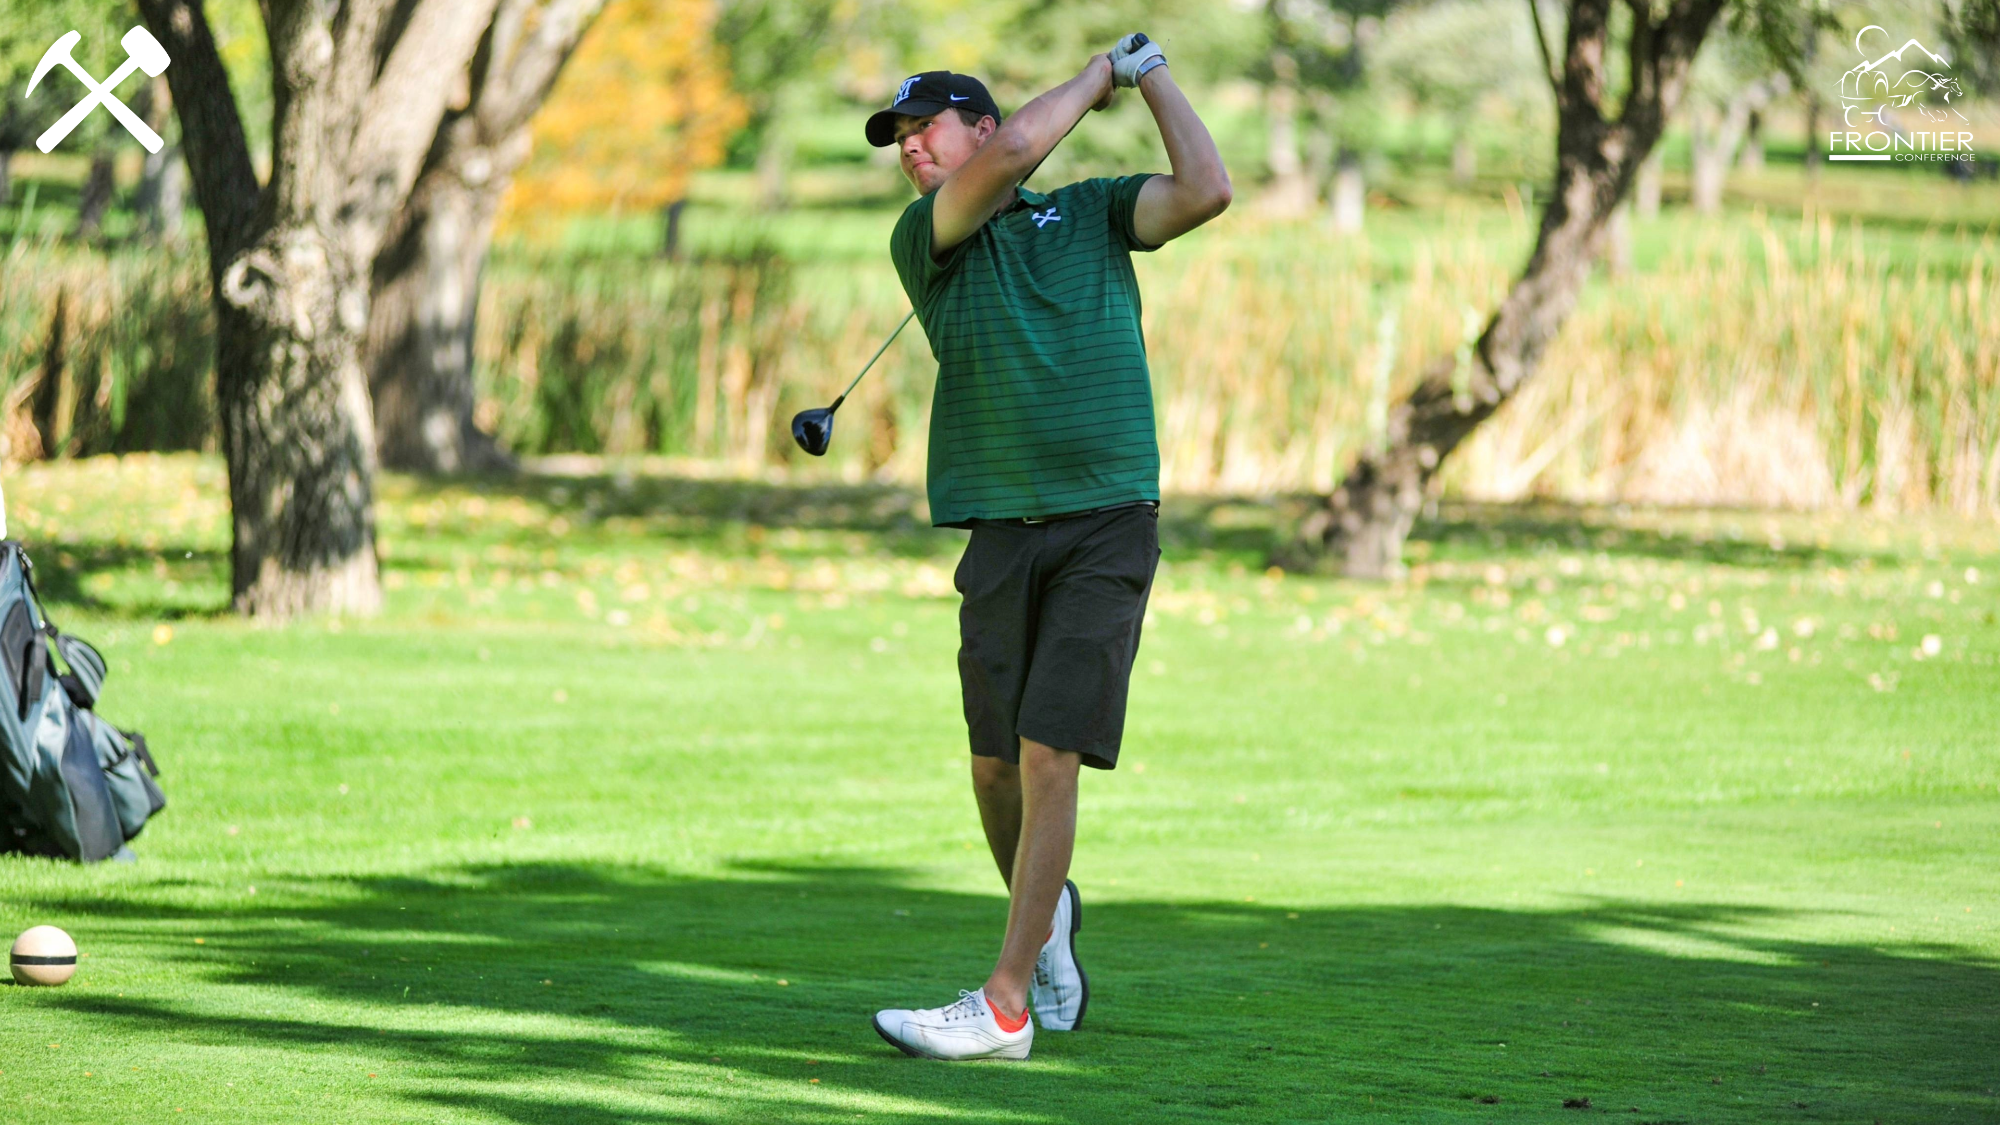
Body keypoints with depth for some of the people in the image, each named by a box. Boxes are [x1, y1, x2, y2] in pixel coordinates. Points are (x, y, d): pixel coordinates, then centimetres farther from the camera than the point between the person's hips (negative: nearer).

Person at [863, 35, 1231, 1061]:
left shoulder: (1094, 212, 13)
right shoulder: (922, 239, 8)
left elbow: (1206, 192, -4)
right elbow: (1015, 150, -8)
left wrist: (1151, 77, 5)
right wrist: (1096, 77, 6)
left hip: (1108, 523, -2)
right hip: (1001, 532, 2)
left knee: (1049, 756, -11)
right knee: (995, 766, 3)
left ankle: (1005, 1006, -12)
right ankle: (1048, 916, 34)